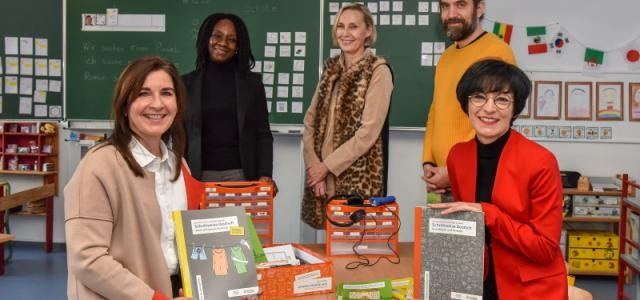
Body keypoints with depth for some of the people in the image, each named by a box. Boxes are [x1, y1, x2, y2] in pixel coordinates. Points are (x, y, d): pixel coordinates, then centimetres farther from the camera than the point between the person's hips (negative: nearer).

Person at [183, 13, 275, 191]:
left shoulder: (252, 82, 7)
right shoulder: (187, 83, 7)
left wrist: (265, 174, -9)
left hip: (240, 174, 0)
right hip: (199, 175, 0)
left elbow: (263, 134, 4)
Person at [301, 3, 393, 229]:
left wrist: (328, 165, -12)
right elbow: (311, 120, 8)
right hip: (323, 173, 5)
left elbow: (368, 131, -14)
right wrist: (313, 164, -6)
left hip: (359, 176, -5)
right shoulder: (331, 68, 11)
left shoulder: (378, 71, -7)